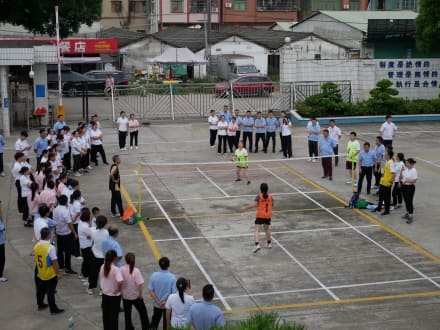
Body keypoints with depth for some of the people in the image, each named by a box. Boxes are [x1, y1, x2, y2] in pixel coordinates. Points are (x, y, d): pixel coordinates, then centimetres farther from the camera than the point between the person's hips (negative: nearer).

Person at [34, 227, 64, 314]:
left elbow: (36, 259, 9)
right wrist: (58, 273, -12)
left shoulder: (36, 246, -5)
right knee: (50, 292, 3)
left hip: (40, 274, 6)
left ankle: (40, 305, 37)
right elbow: (54, 262, -20)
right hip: (50, 275, -6)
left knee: (41, 290, 22)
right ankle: (53, 309, 12)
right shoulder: (51, 247, -25)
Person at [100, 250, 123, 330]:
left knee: (105, 315, 18)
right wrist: (118, 290, -21)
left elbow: (100, 280, 7)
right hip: (114, 296, -6)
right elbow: (120, 282, -38)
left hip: (105, 295, 6)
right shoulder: (116, 269, -24)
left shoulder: (102, 267, -4)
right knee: (114, 316, 9)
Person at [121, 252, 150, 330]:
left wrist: (121, 291, 10)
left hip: (125, 296, 2)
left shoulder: (121, 270, -14)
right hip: (136, 296, -2)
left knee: (127, 313, 17)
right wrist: (140, 294, -8)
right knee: (142, 312, 17)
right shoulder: (136, 271, -22)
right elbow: (139, 284, -22)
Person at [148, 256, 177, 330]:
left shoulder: (154, 275, -16)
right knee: (167, 322, 15)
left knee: (155, 320, 24)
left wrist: (158, 302, -9)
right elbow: (174, 293, -19)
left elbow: (151, 291, -12)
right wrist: (166, 302, -11)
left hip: (157, 304, 2)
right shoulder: (172, 277, -21)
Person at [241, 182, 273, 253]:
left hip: (260, 216, -4)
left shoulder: (259, 196, -11)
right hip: (268, 216, 4)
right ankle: (269, 243, 35)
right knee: (267, 229, 25)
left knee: (257, 230, -8)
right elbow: (272, 206, 12)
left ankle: (257, 245, -25)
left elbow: (254, 204, -23)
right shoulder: (270, 196, 1)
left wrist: (246, 207, -16)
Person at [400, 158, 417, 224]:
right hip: (404, 186, 7)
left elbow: (414, 180, -22)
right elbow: (401, 177, 17)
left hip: (410, 187, -7)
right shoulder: (405, 169, 3)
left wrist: (406, 181, -26)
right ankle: (408, 213, 35)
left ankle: (411, 217, 2)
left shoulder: (414, 171, -18)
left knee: (409, 201, -4)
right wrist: (401, 172, 1)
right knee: (406, 201, 19)